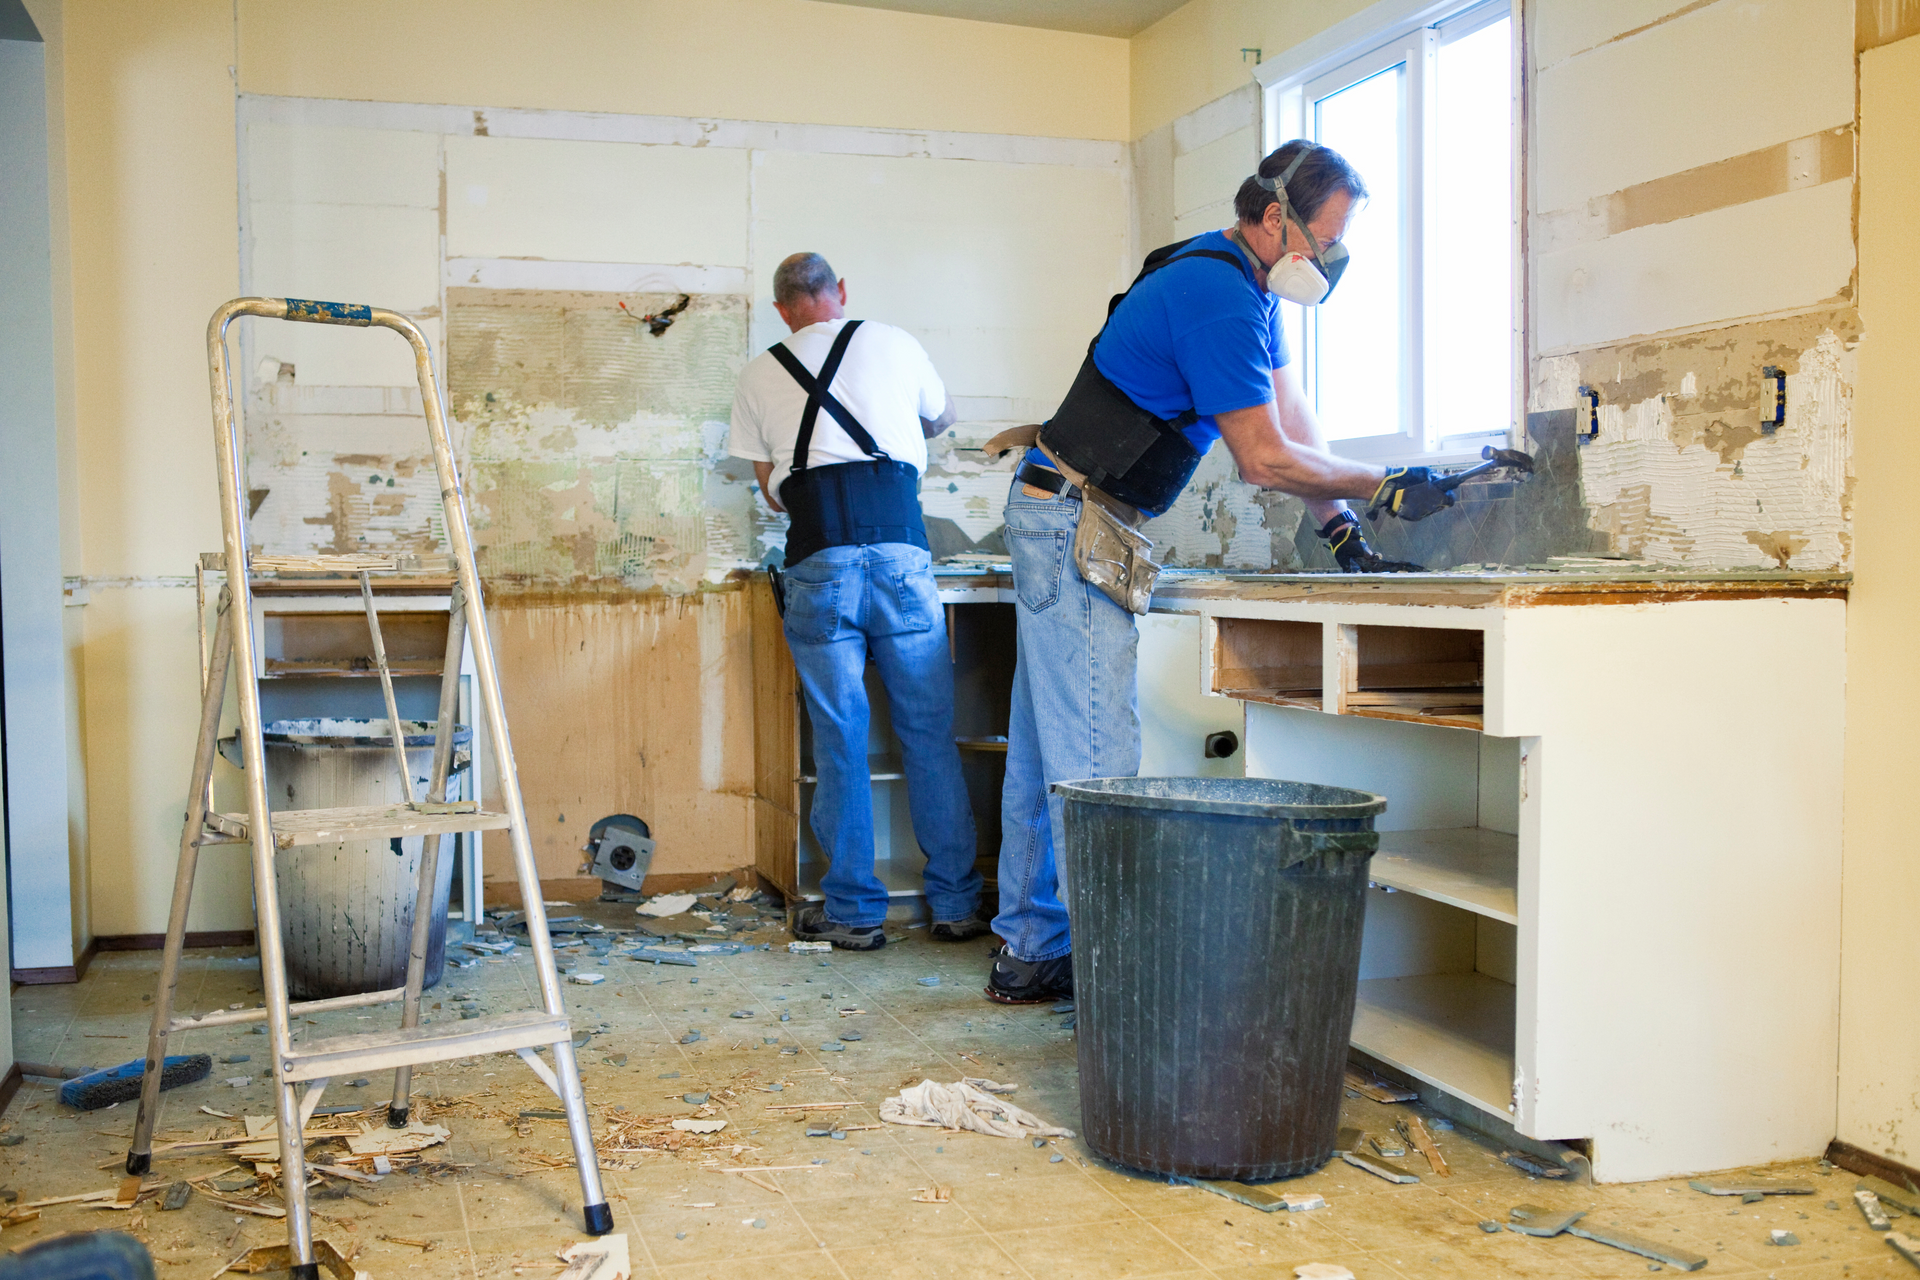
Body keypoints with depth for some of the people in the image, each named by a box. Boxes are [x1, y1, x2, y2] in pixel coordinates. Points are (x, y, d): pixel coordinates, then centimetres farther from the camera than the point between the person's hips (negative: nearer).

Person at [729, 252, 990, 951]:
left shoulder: (759, 374, 15)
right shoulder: (894, 344, 14)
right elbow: (941, 419, 33)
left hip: (817, 561, 0)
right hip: (900, 549, 0)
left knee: (839, 741, 6)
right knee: (930, 733, 8)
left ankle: (854, 912, 12)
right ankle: (955, 904, 15)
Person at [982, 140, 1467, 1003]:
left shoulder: (1246, 286, 15)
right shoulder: (1218, 297, -18)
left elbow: (1292, 416, 15)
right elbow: (1265, 459, -18)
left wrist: (1340, 531, 8)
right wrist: (1386, 488, -8)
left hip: (1061, 521, 11)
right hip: (1074, 522, -11)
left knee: (1046, 745, 12)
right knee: (1095, 752, -10)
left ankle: (1029, 951, 19)